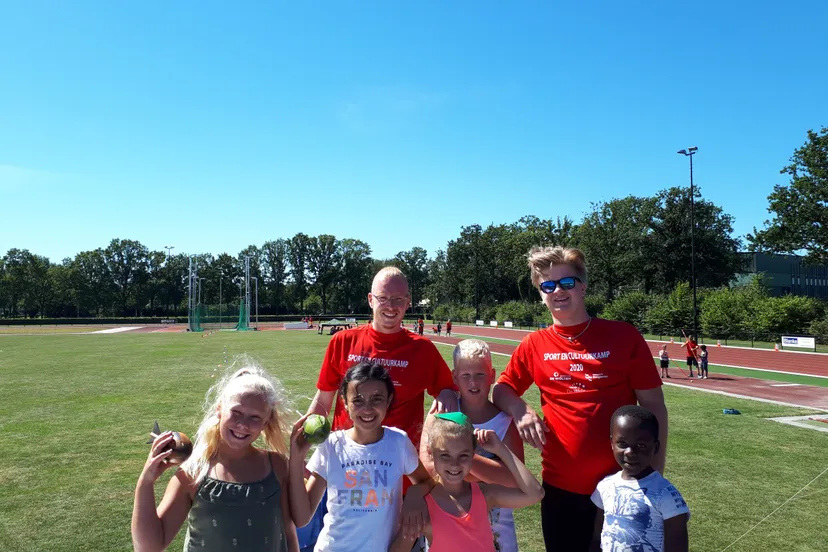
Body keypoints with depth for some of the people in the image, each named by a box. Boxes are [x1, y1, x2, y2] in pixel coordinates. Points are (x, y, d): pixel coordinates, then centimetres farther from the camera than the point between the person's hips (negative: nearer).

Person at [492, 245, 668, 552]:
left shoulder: (624, 336, -7)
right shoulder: (534, 346, -1)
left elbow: (654, 406, -3)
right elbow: (501, 389, 10)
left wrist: (656, 476, -6)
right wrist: (519, 408, -12)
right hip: (560, 486, 2)